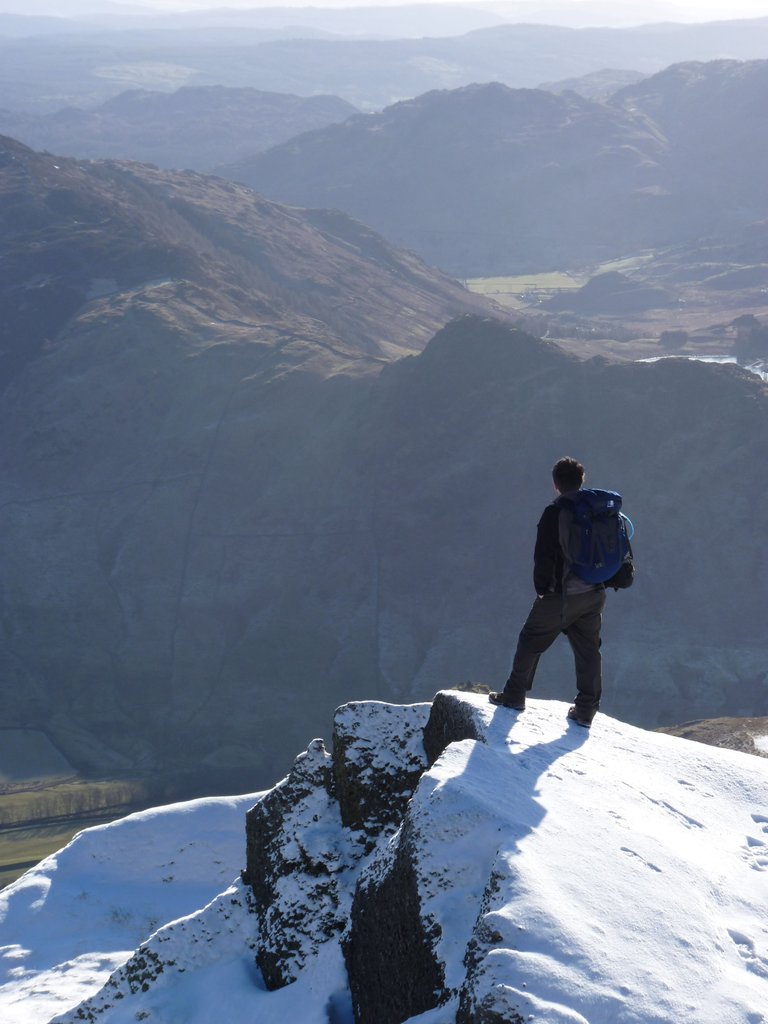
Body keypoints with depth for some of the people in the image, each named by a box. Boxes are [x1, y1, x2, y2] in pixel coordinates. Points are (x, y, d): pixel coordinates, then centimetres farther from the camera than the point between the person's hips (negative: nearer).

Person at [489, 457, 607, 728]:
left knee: (531, 641, 11)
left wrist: (541, 588, -2)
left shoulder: (554, 513, -14)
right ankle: (586, 709, 13)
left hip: (561, 594, -5)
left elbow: (543, 557, -15)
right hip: (594, 594, 5)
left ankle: (514, 695, 18)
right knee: (588, 649, 12)